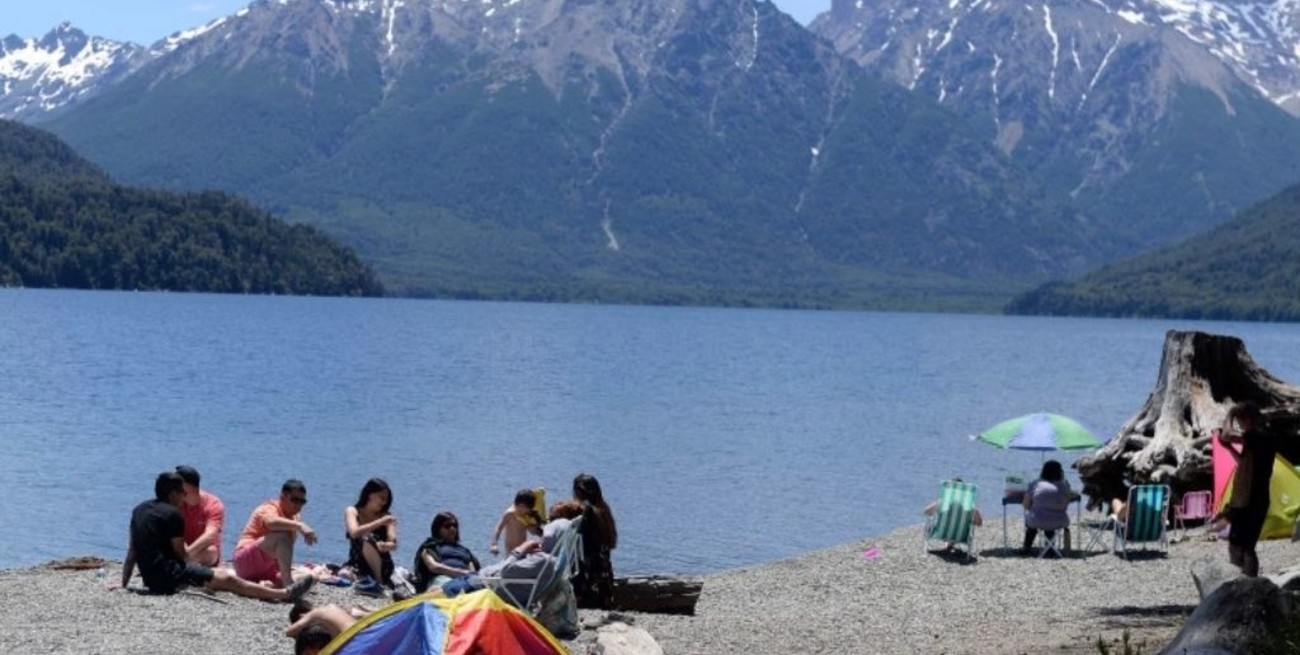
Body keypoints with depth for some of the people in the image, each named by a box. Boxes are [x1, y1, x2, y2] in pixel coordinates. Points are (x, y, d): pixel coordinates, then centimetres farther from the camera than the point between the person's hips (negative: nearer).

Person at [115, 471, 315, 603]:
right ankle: (286, 594, -6)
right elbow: (179, 553, -7)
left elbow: (132, 552, 16)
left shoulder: (139, 510, 14)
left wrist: (123, 584, 19)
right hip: (168, 577, -9)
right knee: (227, 579, -6)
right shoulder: (173, 514, -11)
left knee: (220, 575, 19)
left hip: (151, 578, 9)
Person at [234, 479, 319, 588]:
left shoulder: (295, 516, 13)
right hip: (246, 560, -8)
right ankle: (288, 583, -42)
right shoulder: (269, 509, -12)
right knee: (283, 534, -33)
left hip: (266, 569, 8)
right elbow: (271, 522, -38)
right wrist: (300, 525, -52)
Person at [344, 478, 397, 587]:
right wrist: (380, 522, -31)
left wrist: (385, 546, -36)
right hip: (357, 565, -1)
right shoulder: (352, 511, 0)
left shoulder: (387, 516, 2)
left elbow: (393, 544, -12)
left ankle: (380, 582, -21)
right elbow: (354, 533, -20)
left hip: (382, 567, 1)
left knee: (368, 541, -30)